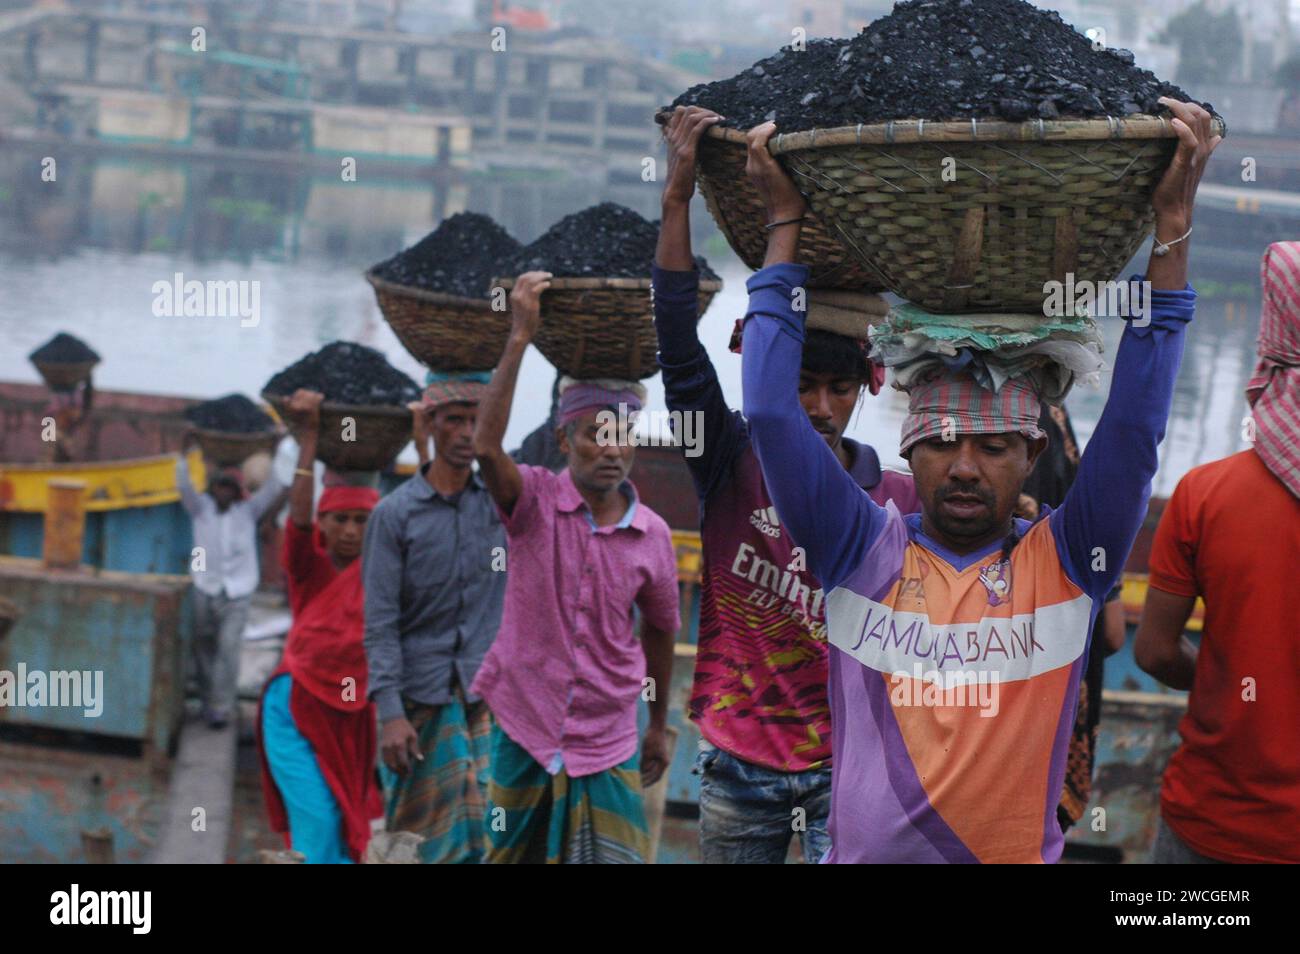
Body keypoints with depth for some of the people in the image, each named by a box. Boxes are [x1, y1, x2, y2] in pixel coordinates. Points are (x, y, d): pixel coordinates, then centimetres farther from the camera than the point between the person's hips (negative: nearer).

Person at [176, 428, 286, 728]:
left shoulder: (248, 511, 6)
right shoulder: (201, 508, 6)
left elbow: (273, 488, -1)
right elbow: (184, 486, -9)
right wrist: (184, 453, -23)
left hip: (237, 593, -1)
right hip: (204, 589, 2)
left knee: (228, 649, -10)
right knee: (204, 648, 9)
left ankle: (221, 708, -10)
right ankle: (209, 700, 24)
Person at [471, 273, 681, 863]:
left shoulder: (652, 535, 0)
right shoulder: (535, 502, -8)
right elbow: (486, 446, -28)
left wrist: (659, 727, 21)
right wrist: (520, 337, -30)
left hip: (606, 748, 2)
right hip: (522, 733, -1)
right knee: (510, 855, 7)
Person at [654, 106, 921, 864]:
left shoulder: (899, 501, -2)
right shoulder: (732, 464, -3)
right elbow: (679, 345, -14)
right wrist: (679, 197, -24)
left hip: (848, 767, -1)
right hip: (739, 765, 1)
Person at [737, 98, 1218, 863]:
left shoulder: (1067, 563, -1)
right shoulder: (864, 552, -1)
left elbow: (1135, 426, -8)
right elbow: (770, 413, -5)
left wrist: (1174, 223, -9)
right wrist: (786, 225, -3)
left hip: (1019, 848, 0)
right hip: (864, 850, 0)